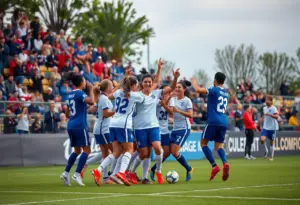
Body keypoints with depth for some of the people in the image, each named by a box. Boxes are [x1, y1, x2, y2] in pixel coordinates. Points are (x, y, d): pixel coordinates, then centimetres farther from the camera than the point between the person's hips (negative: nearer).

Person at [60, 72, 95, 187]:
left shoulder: (71, 94, 14)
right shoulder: (79, 93, -10)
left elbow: (67, 114, 20)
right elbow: (91, 101, -27)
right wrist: (91, 89, -14)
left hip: (71, 125, 8)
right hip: (80, 125, -8)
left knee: (77, 151, 16)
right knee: (86, 150, -3)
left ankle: (66, 173, 8)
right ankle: (77, 174, -12)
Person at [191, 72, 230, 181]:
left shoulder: (214, 90, -6)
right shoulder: (226, 93, 17)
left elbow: (198, 90, -19)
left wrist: (193, 82, 1)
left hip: (213, 121, -6)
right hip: (224, 122, 6)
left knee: (203, 143, 6)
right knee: (219, 146, 10)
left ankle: (214, 166, -10)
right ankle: (225, 163, -20)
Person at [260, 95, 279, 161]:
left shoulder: (273, 108, -11)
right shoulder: (264, 108, 9)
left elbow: (276, 116, -25)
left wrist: (270, 114, -36)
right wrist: (263, 118, 12)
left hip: (272, 128, -5)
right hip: (265, 127, 5)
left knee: (271, 142, 4)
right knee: (262, 139, -15)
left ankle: (272, 156, 18)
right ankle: (266, 151, 9)